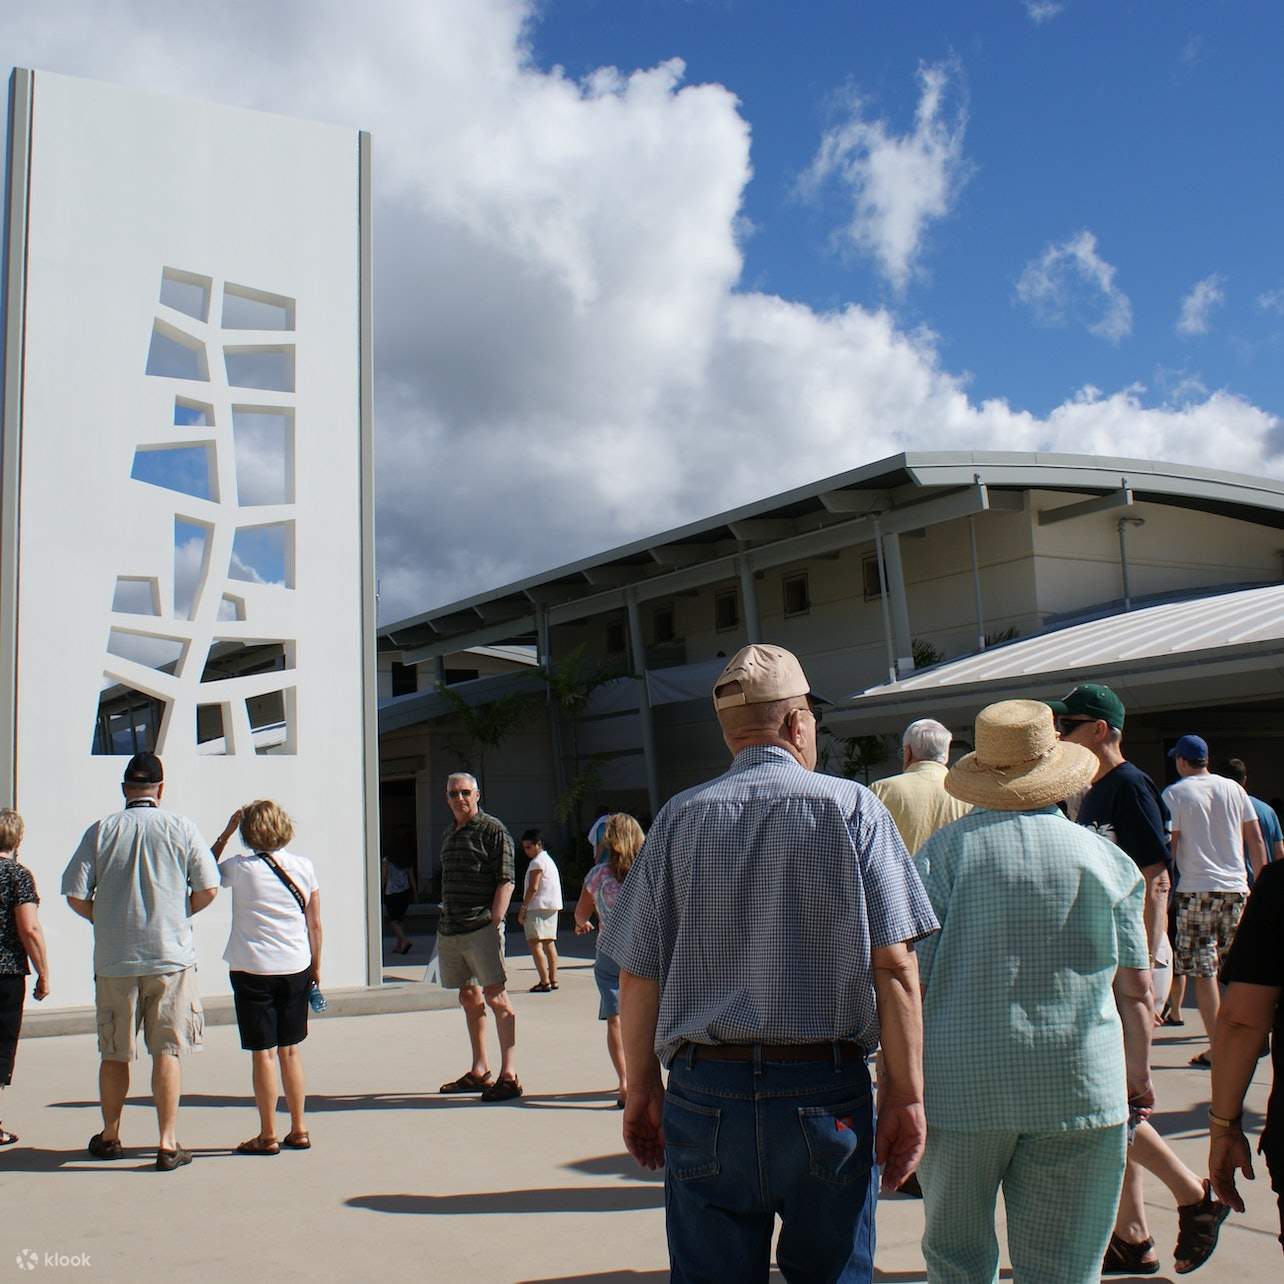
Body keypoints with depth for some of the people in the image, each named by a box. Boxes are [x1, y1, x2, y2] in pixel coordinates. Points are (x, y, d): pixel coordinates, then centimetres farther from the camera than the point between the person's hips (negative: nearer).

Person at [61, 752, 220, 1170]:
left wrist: (103, 919, 15)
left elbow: (75, 894, -3)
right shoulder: (181, 827, -2)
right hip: (171, 956, -1)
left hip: (114, 959, 1)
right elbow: (208, 889, -5)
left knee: (114, 1054, 13)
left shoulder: (101, 830, 0)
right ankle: (168, 1143, 0)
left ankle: (110, 1137, 27)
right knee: (167, 1051, 2)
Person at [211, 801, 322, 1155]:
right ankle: (298, 1131, 18)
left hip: (253, 969, -3)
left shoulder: (241, 868, -9)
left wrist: (226, 832, 9)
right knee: (290, 1051, 13)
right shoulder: (304, 867, 0)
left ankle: (268, 1136, 8)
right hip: (296, 968, 4)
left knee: (263, 1054, 2)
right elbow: (315, 923, 5)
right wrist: (316, 966, 16)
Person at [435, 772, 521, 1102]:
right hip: (450, 930, 8)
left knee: (496, 997, -8)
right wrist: (444, 923, 17)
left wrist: (494, 922, -17)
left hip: (481, 928, -8)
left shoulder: (492, 830, -5)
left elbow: (505, 881, -10)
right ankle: (479, 1071, 23)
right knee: (468, 998, 14)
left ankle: (509, 1074, -6)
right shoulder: (449, 834, 18)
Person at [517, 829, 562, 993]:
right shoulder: (549, 860, 21)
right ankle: (553, 979, 13)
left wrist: (523, 909, -13)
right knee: (549, 943, 12)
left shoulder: (537, 862, -10)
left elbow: (533, 888, -16)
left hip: (538, 907, -10)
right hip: (552, 906, 10)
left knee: (535, 943, -11)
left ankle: (544, 981, -17)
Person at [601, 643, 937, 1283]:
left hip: (705, 1090, 2)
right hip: (826, 1089, -1)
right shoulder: (852, 807, -1)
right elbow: (894, 965, -7)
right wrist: (906, 1095, -1)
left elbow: (638, 973, 3)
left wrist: (643, 1088, 13)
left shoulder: (680, 817, 4)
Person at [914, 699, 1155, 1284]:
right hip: (1081, 1090, 2)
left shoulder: (942, 852, -3)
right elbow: (1135, 988, 6)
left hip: (961, 1087, -1)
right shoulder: (1107, 858, 4)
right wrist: (1138, 1073, 18)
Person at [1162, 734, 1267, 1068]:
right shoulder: (1233, 789, 9)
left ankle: (1216, 1047, -2)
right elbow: (1256, 842, 11)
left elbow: (1168, 847, -7)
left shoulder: (1174, 794, -3)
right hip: (1236, 887, 4)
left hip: (1196, 889, -4)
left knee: (1203, 971, -1)